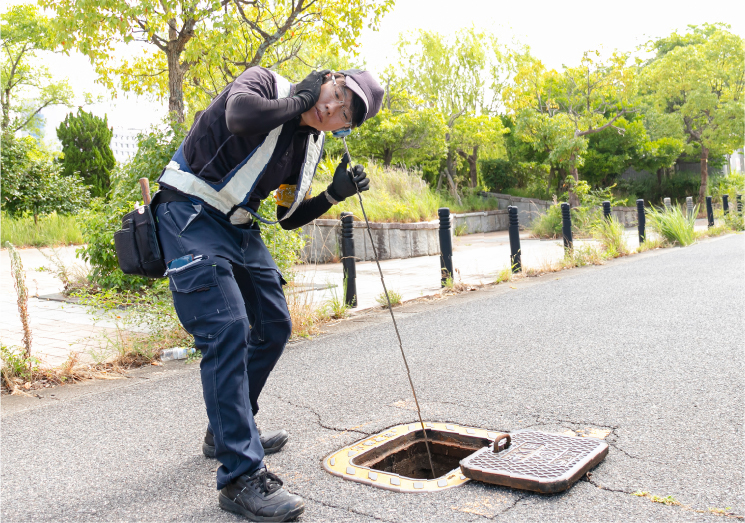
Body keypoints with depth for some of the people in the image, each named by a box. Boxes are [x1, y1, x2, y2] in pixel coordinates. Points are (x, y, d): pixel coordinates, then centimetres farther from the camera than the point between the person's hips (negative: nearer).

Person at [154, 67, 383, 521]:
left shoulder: (312, 145, 8)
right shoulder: (264, 83, -10)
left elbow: (289, 218, 11)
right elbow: (241, 114, -35)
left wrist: (334, 195, -4)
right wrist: (300, 100, -18)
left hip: (240, 227, 9)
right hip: (191, 215, -8)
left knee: (274, 327, 11)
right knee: (228, 329, -20)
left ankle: (227, 431, 29)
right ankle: (241, 476, -16)